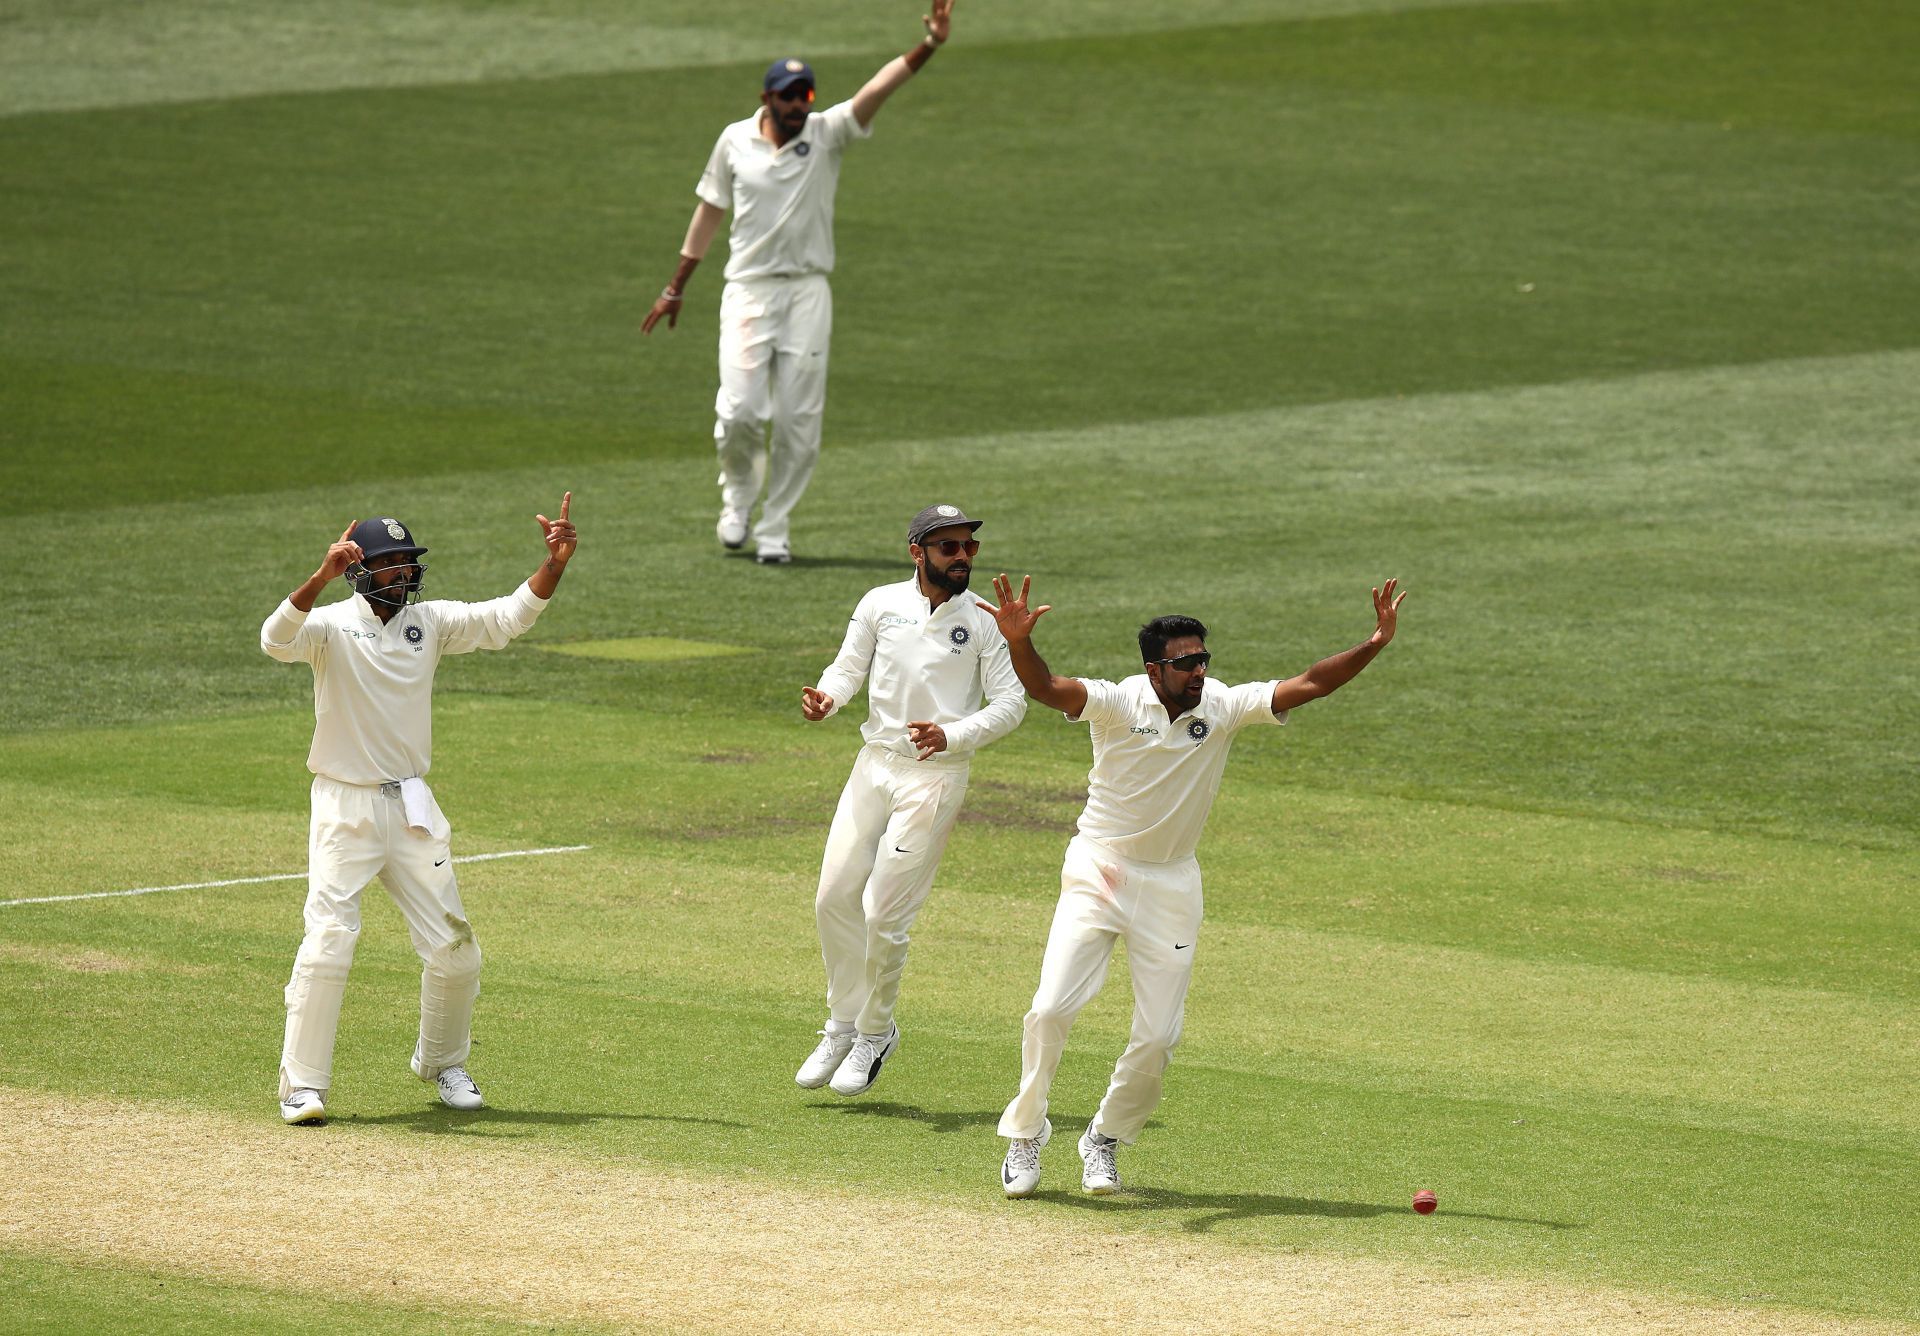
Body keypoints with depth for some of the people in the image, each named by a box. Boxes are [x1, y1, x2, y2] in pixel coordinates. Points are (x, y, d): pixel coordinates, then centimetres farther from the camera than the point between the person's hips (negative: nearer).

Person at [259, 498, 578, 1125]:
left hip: (413, 810, 5)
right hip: (345, 808, -5)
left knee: (453, 949, 7)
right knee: (328, 943, -15)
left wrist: (555, 564, -16)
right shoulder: (333, 625, -10)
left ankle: (441, 1063, 30)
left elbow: (508, 617, 0)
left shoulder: (431, 622, 5)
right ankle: (303, 1084, -8)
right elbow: (277, 639, -30)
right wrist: (322, 577, -45)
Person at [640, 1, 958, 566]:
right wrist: (675, 290, 16)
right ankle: (739, 493, 21)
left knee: (798, 420, 0)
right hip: (749, 291, 0)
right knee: (740, 410, -9)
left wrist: (929, 46, -33)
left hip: (807, 292, 0)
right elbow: (710, 212, 12)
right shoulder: (735, 141, 1)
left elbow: (880, 87, -17)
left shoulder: (827, 134, -3)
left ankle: (775, 529, 13)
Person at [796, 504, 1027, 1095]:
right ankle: (844, 1024, 22)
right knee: (835, 898, 4)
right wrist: (825, 698, -18)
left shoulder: (984, 621, -4)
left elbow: (1011, 702, -6)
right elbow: (848, 667, 6)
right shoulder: (881, 604, 4)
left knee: (885, 914, -6)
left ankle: (875, 1031, 15)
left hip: (936, 776, -4)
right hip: (874, 764, 4)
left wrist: (952, 735, -22)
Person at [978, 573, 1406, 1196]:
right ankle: (1025, 1137, 7)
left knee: (1157, 1038, 1)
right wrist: (1019, 641, -53)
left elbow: (1309, 685, -10)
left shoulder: (1223, 706, -7)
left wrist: (1376, 644, -23)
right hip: (1098, 871, -2)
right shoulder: (1118, 702, -16)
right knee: (1052, 1008, -11)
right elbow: (1046, 688, -32)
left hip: (1171, 884, 2)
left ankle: (1105, 1140, 24)